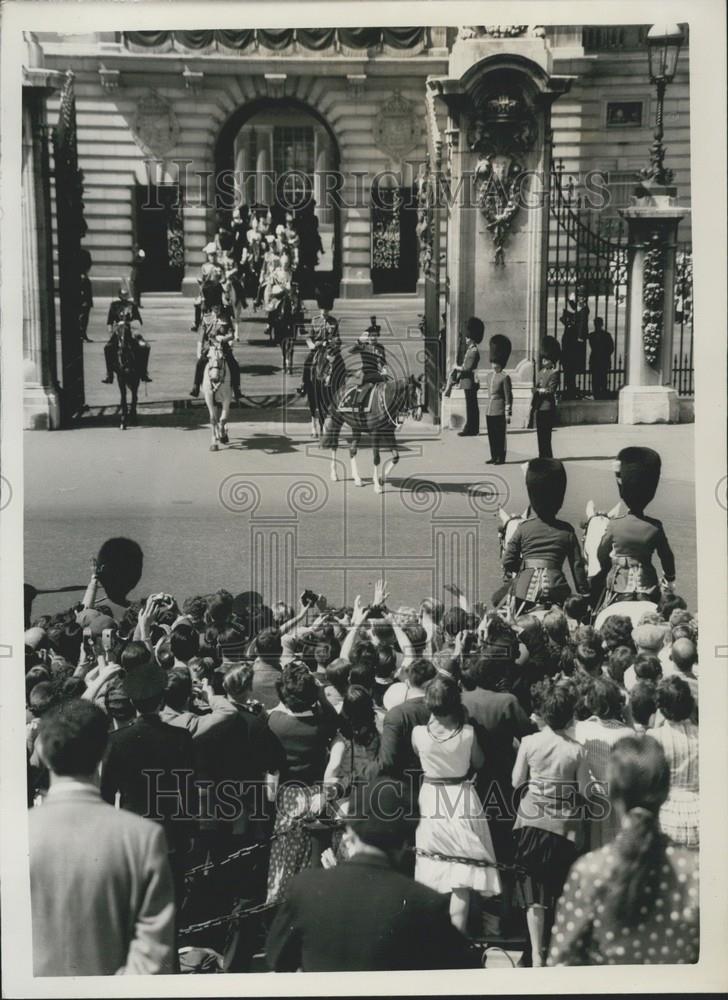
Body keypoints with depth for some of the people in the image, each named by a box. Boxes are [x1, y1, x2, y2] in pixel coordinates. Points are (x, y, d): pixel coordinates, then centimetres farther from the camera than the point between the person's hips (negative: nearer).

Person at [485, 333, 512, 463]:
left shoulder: (504, 377, -9)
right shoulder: (492, 376, 13)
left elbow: (508, 397, -10)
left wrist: (508, 413, -13)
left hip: (499, 412, -7)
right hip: (489, 411, 7)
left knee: (500, 436, 0)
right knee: (491, 436, 11)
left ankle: (501, 458, 6)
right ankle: (494, 457, 18)